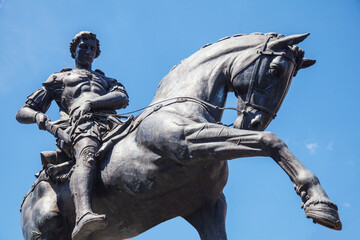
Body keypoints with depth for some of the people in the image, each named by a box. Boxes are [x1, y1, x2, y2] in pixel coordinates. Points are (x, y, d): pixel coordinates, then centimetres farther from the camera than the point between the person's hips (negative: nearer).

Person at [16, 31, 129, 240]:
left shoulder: (107, 80, 43)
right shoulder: (58, 79, 37)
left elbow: (123, 99, 16)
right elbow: (23, 113, 30)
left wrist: (90, 103, -3)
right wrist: (38, 115, 3)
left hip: (112, 121, 5)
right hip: (81, 122, -5)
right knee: (86, 155, -40)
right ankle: (83, 215, -65)